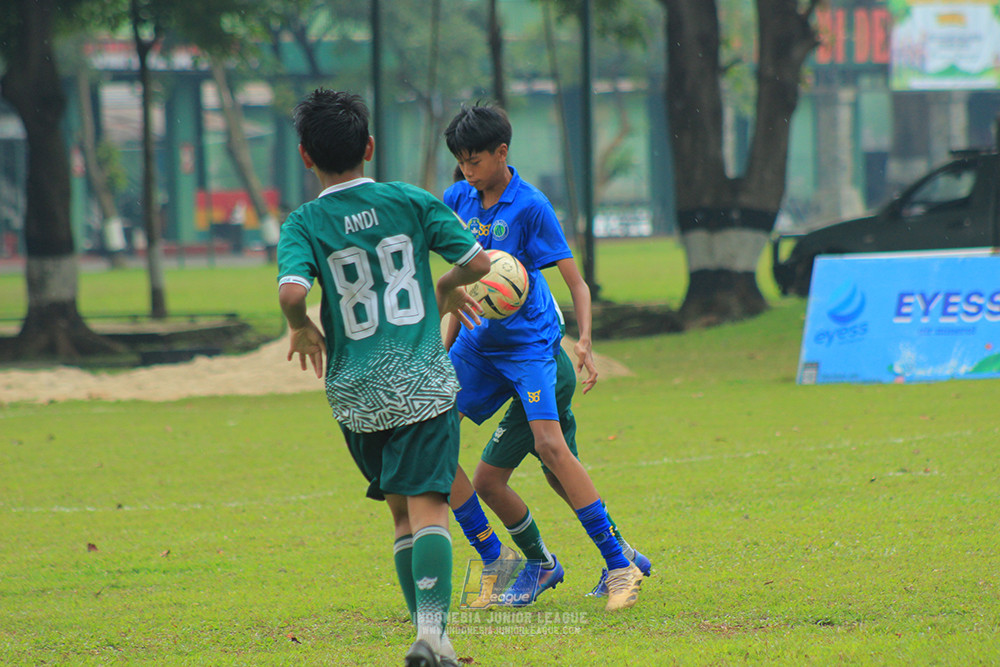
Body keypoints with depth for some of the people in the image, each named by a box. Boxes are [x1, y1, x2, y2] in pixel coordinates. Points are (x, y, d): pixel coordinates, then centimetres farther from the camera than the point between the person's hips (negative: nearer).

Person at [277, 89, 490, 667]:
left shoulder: (305, 224, -3)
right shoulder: (411, 202, 1)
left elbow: (292, 292, -19)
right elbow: (478, 260, 2)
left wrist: (303, 331, 2)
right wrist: (446, 289, 22)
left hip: (357, 394, 1)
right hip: (425, 382, -1)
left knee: (401, 507, 18)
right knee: (428, 506, -7)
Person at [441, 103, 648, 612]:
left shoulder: (530, 207, -12)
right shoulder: (457, 201, 4)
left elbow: (575, 282, -12)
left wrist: (584, 342, -24)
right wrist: (447, 344, 13)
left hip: (530, 341, -6)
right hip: (478, 343, 6)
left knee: (550, 445, -23)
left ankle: (618, 564, -17)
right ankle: (495, 561, 7)